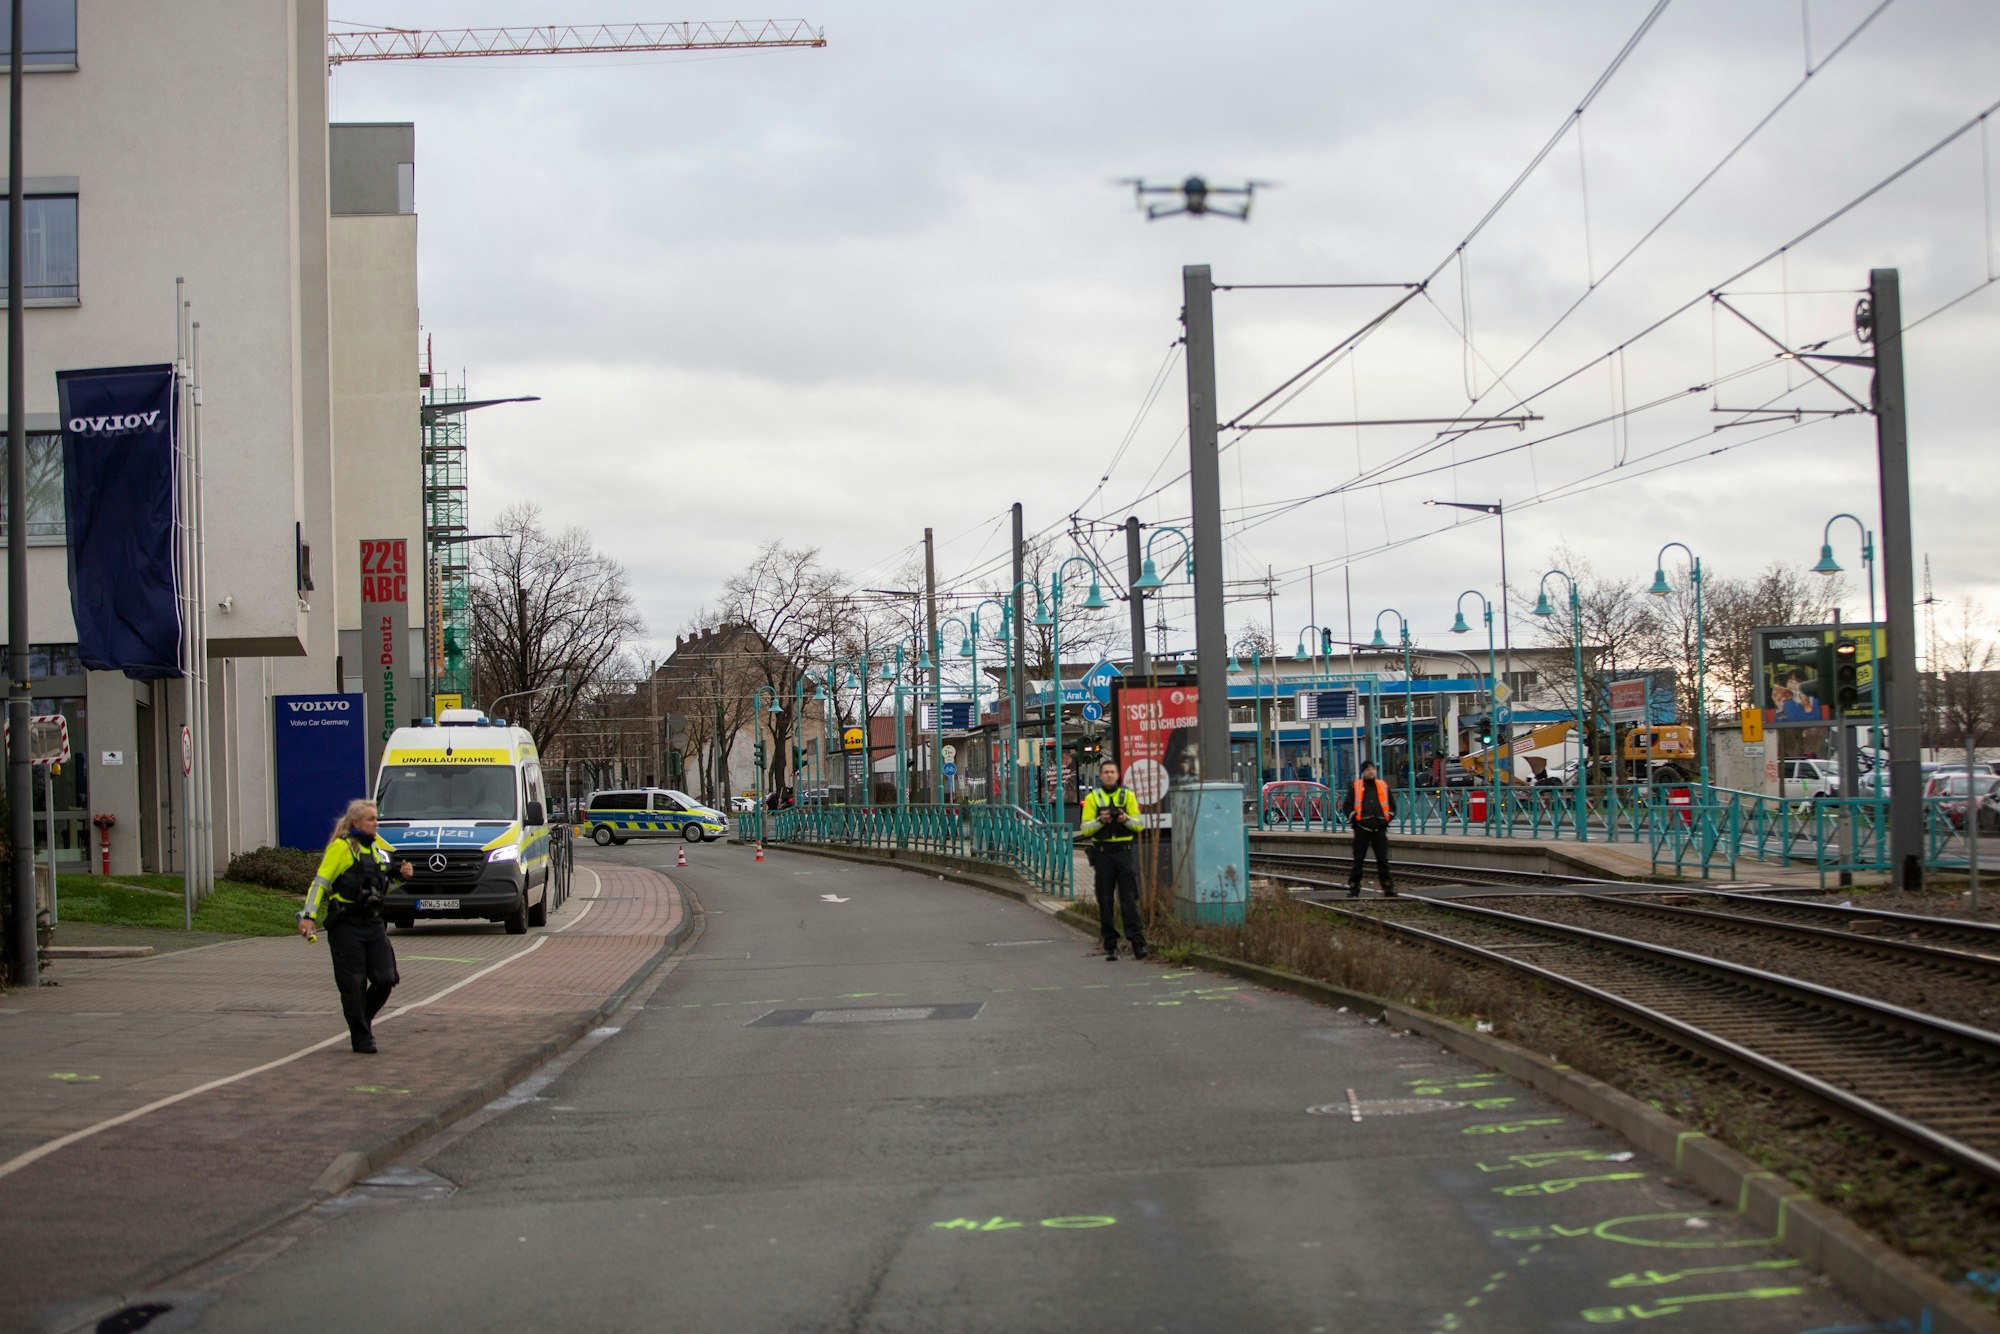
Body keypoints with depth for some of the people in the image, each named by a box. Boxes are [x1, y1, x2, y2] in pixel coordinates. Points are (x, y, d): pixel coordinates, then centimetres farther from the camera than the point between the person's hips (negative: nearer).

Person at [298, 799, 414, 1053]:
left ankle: (364, 1018, 25)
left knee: (386, 978, 0)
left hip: (373, 922, 6)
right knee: (353, 984, -2)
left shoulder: (378, 845, 14)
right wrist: (309, 916, -20)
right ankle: (361, 1037, 9)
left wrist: (402, 874, 7)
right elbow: (320, 883, -10)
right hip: (346, 925, -6)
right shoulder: (341, 847, -7)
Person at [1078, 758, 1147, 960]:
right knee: (1105, 900, 2)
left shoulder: (1128, 795, 9)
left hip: (1123, 851, 0)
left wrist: (1126, 819, -15)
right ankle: (1110, 946, 7)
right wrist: (1100, 820, -16)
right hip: (1103, 853, 0)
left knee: (1129, 898, -7)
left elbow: (1140, 824, 5)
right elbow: (1085, 829, 2)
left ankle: (1138, 943, -10)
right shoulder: (1092, 798, 6)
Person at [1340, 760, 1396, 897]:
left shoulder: (1383, 786, 12)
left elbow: (1392, 805, 19)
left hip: (1379, 829, 2)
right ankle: (1354, 887, 7)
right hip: (1362, 829, -2)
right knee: (1358, 860, 1)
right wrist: (1354, 818, -4)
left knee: (1383, 860, 2)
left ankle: (1388, 887, 5)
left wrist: (1387, 818, 8)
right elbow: (1346, 805, 4)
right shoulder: (1355, 787, 4)